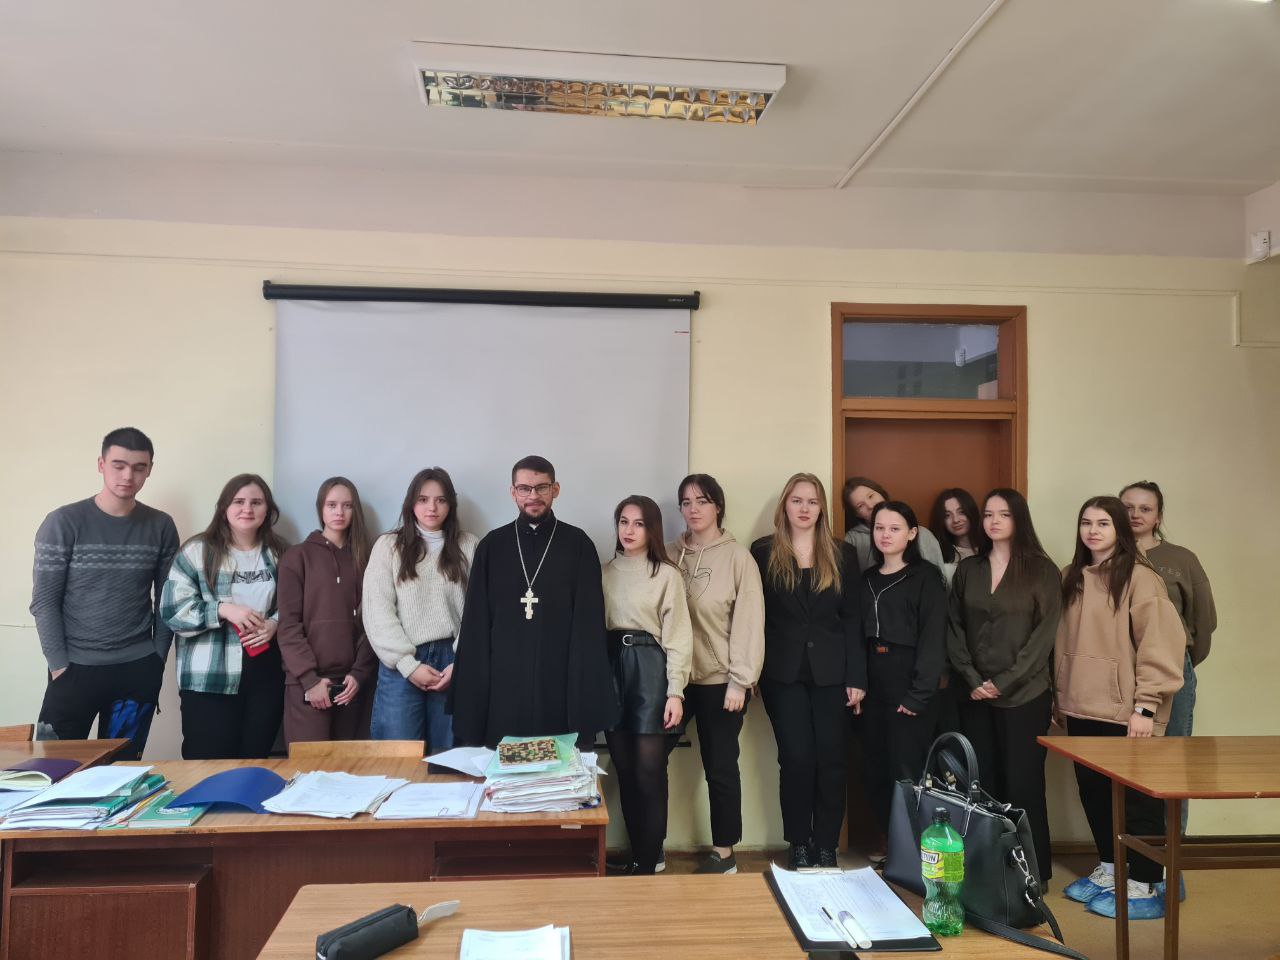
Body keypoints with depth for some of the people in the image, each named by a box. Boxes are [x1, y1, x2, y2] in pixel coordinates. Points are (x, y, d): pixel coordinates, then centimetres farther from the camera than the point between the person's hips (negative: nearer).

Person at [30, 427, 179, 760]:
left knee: (122, 769, 9)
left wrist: (158, 658, 2)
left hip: (138, 670, 2)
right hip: (75, 667, -2)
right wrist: (59, 664, -8)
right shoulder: (63, 523, -5)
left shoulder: (161, 527, 1)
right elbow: (44, 601, -5)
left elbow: (166, 600, 6)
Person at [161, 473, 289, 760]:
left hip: (266, 674, 3)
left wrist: (275, 623, -7)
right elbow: (172, 610, -6)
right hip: (209, 678, -3)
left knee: (255, 760, 11)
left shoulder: (279, 553, 8)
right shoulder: (197, 551, -3)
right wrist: (222, 610, -17)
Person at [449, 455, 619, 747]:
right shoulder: (492, 545, 7)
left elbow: (589, 620, 0)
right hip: (504, 682, 1)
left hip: (562, 683, -1)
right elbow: (476, 622, 7)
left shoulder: (577, 544, 3)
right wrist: (473, 688, 0)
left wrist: (589, 689, -7)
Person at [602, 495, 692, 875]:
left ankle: (646, 862, 10)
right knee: (624, 769, 10)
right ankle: (638, 854, 23)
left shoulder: (667, 574, -2)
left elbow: (677, 636, -4)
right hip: (611, 667, 4)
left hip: (650, 667, -4)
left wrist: (675, 691, -10)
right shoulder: (606, 571, 10)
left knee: (649, 771, -3)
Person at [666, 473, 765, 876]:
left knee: (720, 766, 7)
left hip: (720, 680, -3)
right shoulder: (670, 554, 5)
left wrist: (740, 681, -11)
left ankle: (724, 853, 24)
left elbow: (749, 621, -8)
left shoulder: (737, 557, -6)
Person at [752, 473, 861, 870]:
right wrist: (753, 672, -5)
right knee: (797, 759, 0)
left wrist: (855, 677, -2)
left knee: (831, 760, 3)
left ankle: (827, 848, 17)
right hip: (784, 673, -1)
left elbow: (852, 618, 4)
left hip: (830, 672, 1)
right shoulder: (763, 552, 3)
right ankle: (799, 847, 15)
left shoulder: (842, 555, 6)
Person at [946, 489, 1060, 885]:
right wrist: (973, 680, -5)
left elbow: (1043, 635, -6)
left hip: (1024, 695, -3)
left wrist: (1003, 683, -11)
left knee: (1023, 785, 1)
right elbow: (954, 629, 7)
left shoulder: (1042, 571, 0)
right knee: (981, 784, 6)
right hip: (974, 696, 3)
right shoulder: (968, 570, 10)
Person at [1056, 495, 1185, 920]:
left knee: (1135, 797, 3)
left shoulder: (1139, 577, -9)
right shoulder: (1072, 578, 11)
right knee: (1092, 791, 14)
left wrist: (1145, 706, -16)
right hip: (1081, 709, 6)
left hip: (1123, 711, -6)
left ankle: (1143, 888, 14)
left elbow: (1160, 643, -14)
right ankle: (1108, 869, 30)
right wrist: (1060, 694, 14)